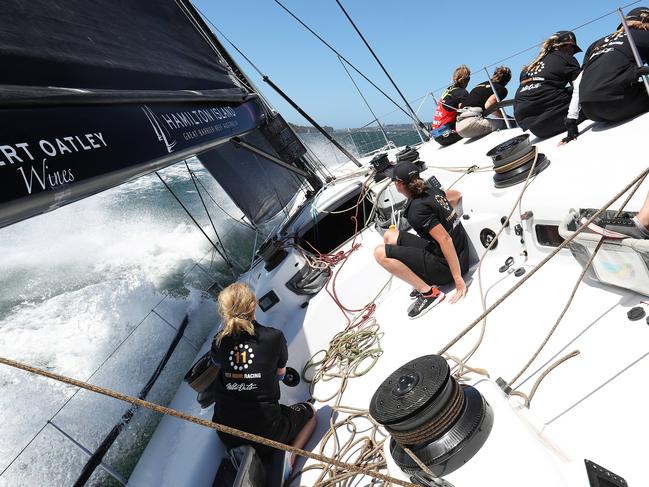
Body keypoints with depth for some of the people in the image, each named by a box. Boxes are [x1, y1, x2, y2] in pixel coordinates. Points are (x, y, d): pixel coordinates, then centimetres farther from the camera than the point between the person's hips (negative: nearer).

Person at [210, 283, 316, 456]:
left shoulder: (220, 342, -9)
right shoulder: (275, 337, -17)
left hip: (226, 434, 4)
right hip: (265, 432, -4)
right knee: (309, 412, 25)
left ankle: (237, 452, 18)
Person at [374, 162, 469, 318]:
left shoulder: (417, 209, -21)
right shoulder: (432, 191, 5)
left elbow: (445, 239, -26)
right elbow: (457, 195, 25)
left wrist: (458, 279, -24)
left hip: (445, 264, -9)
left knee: (381, 253, -18)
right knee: (389, 235, 12)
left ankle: (429, 292, -9)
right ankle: (425, 282, 9)